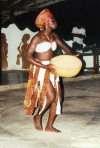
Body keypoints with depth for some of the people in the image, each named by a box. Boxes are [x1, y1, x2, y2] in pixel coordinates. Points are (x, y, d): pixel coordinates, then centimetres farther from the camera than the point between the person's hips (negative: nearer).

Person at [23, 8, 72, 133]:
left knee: (57, 97, 3)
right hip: (40, 70, -7)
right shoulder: (37, 38, -11)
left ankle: (49, 126, 15)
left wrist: (71, 57, 1)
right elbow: (28, 56, -15)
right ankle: (38, 116, 9)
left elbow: (62, 46, 22)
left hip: (51, 69, 7)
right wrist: (45, 66, -22)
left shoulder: (53, 35, 7)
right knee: (50, 95, -18)